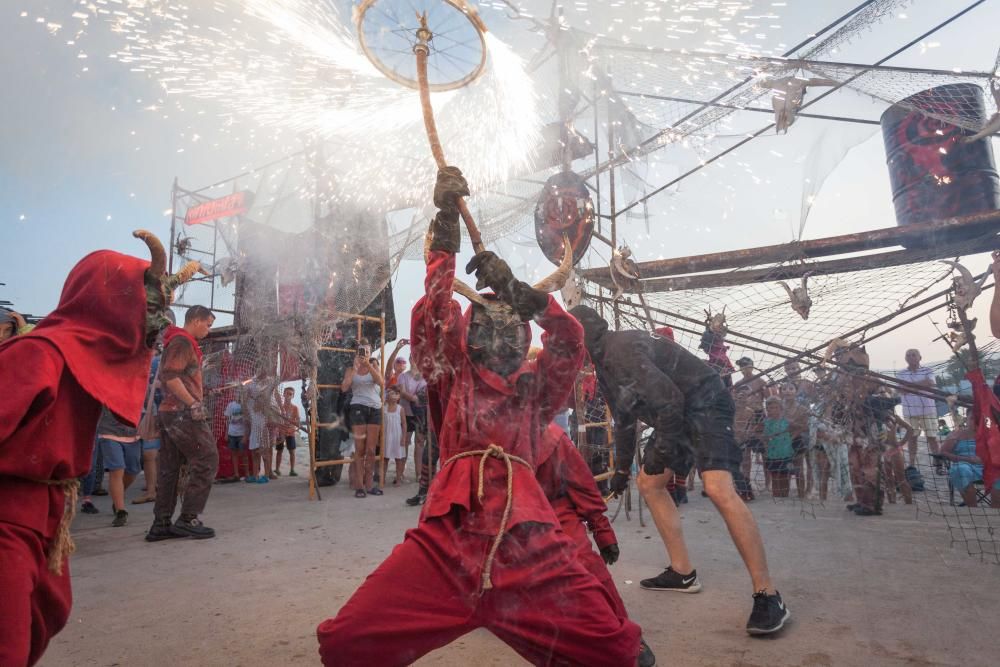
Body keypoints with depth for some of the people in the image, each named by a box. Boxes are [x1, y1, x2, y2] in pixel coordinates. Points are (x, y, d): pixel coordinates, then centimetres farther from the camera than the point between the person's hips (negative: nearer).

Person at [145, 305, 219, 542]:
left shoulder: (176, 341, 21)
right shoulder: (183, 341, -10)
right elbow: (171, 376, -22)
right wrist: (193, 403, -21)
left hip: (168, 412, 10)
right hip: (183, 413, -10)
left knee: (170, 468, 10)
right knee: (206, 461, -5)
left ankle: (161, 524, 14)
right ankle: (188, 519, -4)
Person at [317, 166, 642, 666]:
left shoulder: (536, 386, 21)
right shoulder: (453, 373, 17)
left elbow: (569, 338, 8)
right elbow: (435, 311, 6)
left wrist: (512, 287, 5)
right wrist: (446, 219, 3)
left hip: (529, 546, 1)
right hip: (447, 539, 0)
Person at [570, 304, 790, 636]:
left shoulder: (622, 348, -20)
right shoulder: (605, 363, 12)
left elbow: (667, 399, -27)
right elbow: (623, 419, 24)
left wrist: (661, 450, -17)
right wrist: (622, 469, 30)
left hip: (704, 401, -11)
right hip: (677, 416, 11)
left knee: (718, 489, -25)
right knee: (649, 483, 12)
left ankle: (768, 597, -19)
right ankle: (682, 573, 19)